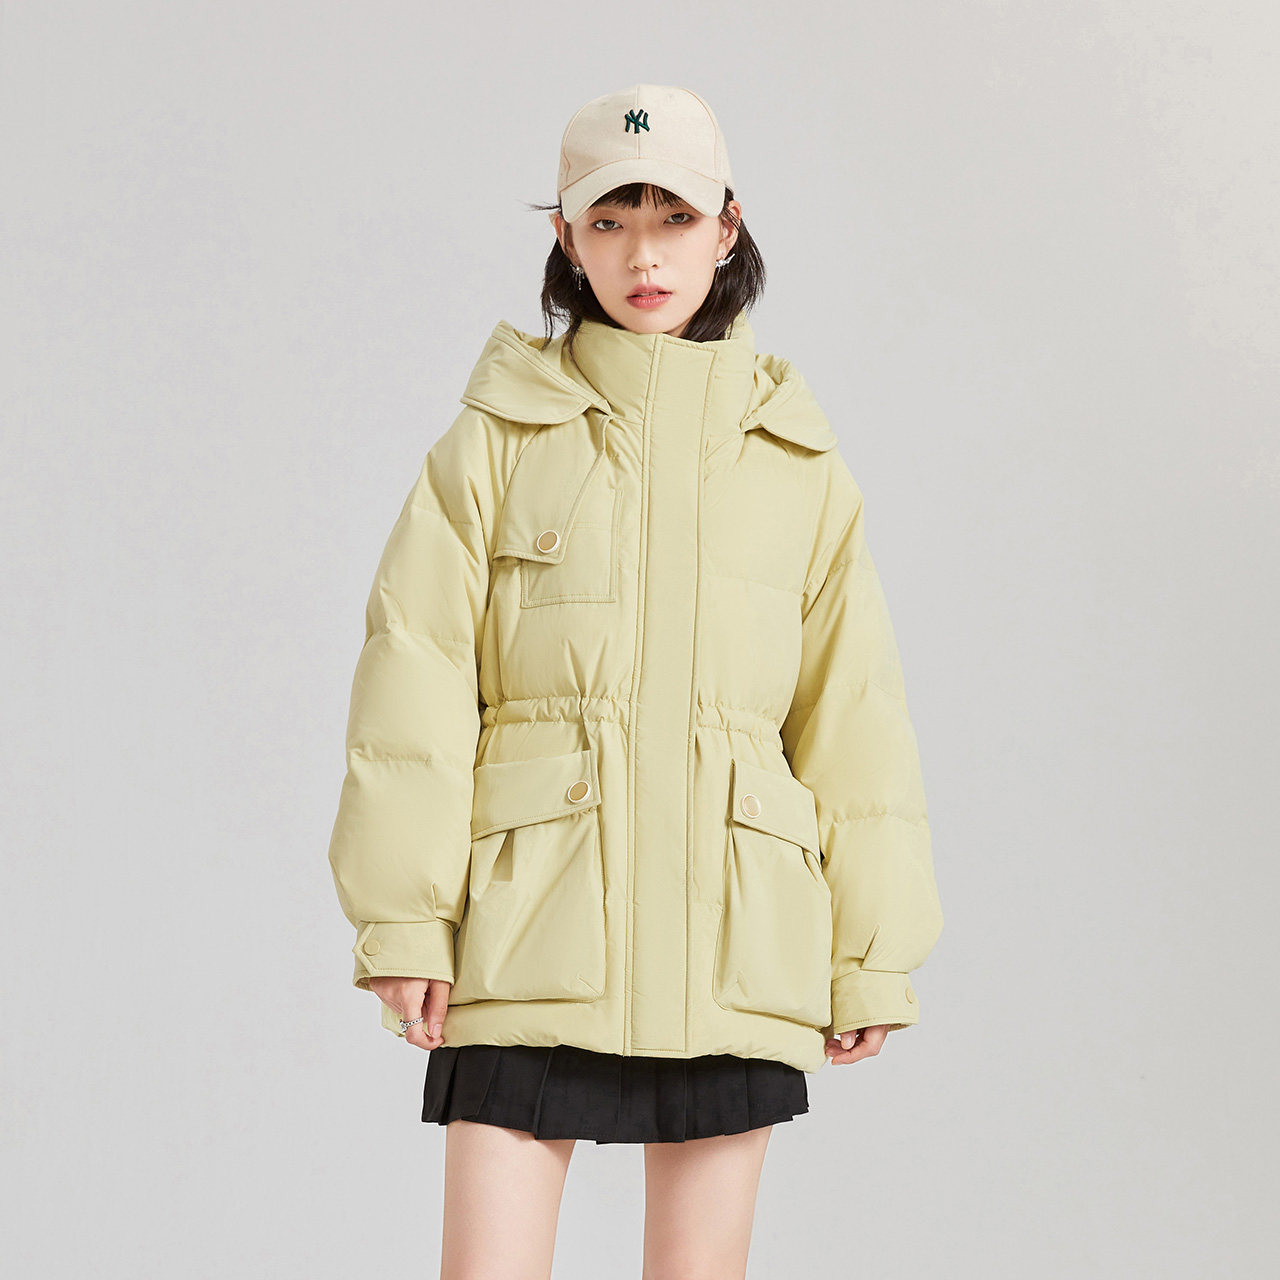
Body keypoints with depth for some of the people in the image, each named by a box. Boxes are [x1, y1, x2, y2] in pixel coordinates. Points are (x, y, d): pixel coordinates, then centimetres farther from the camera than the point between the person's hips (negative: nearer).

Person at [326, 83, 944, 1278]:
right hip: (532, 918, -2)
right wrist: (404, 913, -8)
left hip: (731, 931, 2)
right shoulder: (497, 439, 3)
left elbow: (850, 714, 10)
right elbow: (415, 682, -1)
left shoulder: (800, 462, 9)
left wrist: (871, 954, 8)